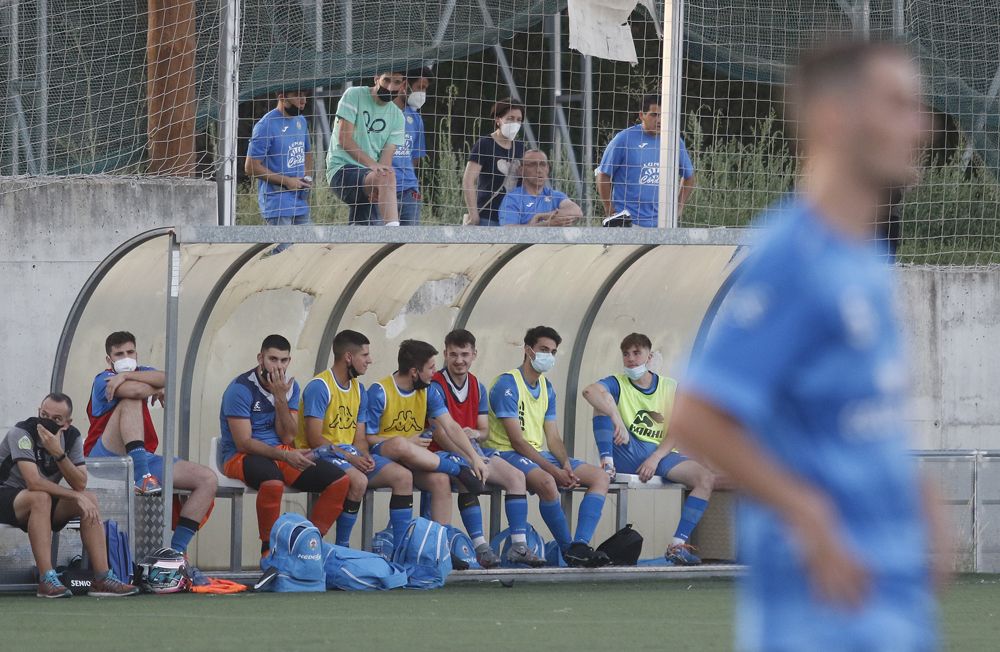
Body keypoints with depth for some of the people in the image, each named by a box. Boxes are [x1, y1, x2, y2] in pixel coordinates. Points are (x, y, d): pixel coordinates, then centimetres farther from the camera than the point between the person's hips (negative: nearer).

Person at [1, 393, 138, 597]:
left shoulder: (72, 437, -3)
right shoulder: (22, 433, -22)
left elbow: (80, 485, -15)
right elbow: (33, 483, -32)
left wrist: (59, 454, -30)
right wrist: (76, 496, -28)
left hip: (44, 504, 6)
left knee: (89, 500, -15)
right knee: (40, 498, -36)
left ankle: (102, 578, -20)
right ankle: (47, 580, -41)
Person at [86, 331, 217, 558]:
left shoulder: (142, 373, 19)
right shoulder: (103, 381, -1)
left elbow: (164, 379, -7)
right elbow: (138, 390, -23)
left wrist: (126, 376, -14)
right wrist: (157, 390, -2)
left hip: (143, 458, 6)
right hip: (105, 459, -6)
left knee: (208, 479, -8)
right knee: (130, 401, -27)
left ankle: (177, 549, -13)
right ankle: (141, 475, -41)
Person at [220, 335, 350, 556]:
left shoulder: (290, 387, 6)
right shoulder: (242, 388, -13)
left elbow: (287, 437, -2)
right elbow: (243, 443, -18)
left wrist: (280, 398, -15)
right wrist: (286, 456, -27)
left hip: (280, 453, 7)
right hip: (240, 456, -7)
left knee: (340, 481, -9)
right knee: (272, 480, -42)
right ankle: (269, 550, -26)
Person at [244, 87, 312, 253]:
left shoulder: (301, 121, 11)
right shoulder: (266, 125, -14)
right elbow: (251, 167, -15)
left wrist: (307, 177, 5)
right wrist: (287, 181, -16)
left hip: (301, 201, 8)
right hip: (277, 204, -8)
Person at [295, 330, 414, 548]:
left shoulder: (359, 390, 15)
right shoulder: (319, 387, -12)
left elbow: (359, 437, 13)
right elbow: (315, 438, -17)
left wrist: (365, 457, -9)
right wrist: (350, 458, -21)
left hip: (351, 454, 8)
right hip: (322, 454, -8)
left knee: (403, 476, -6)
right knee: (359, 480, -36)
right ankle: (341, 547, -23)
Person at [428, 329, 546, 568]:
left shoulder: (477, 388, 13)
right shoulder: (436, 387, -11)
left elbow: (484, 430, 14)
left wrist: (475, 434, -12)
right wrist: (475, 460, -28)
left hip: (471, 449, 7)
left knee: (515, 476, -12)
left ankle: (519, 546, -16)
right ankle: (480, 547, -35)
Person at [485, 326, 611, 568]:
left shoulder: (547, 388, 16)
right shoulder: (507, 384, -11)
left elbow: (553, 438, 13)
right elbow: (517, 440, -18)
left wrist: (566, 464, -10)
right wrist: (555, 471, -23)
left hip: (538, 454, 9)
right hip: (506, 454, -9)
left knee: (600, 477, -5)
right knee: (546, 482, -39)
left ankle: (581, 545, -21)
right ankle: (568, 549, -25)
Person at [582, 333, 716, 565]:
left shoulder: (670, 388, 10)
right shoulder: (618, 384, 4)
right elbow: (590, 391, -21)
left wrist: (655, 458, -16)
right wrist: (617, 421, -34)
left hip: (660, 453, 2)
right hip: (627, 452, -2)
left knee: (707, 479, -23)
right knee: (605, 400, -19)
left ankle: (677, 546, -25)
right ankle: (607, 465, -27)